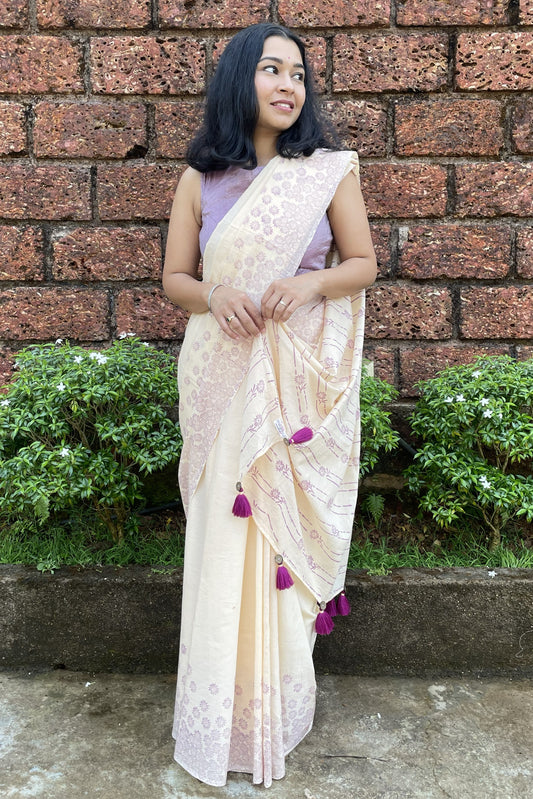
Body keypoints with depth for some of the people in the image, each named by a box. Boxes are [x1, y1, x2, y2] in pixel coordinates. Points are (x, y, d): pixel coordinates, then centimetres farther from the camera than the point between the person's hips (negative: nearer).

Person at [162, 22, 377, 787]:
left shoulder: (331, 170, 2)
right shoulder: (201, 178, 4)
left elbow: (364, 262, 6)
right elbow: (174, 277, 8)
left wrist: (314, 283, -14)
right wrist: (214, 296, -15)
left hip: (300, 382, 0)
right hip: (223, 379, 1)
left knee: (291, 528, 6)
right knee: (225, 537, 4)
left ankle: (281, 706, 30)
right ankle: (225, 721, 27)